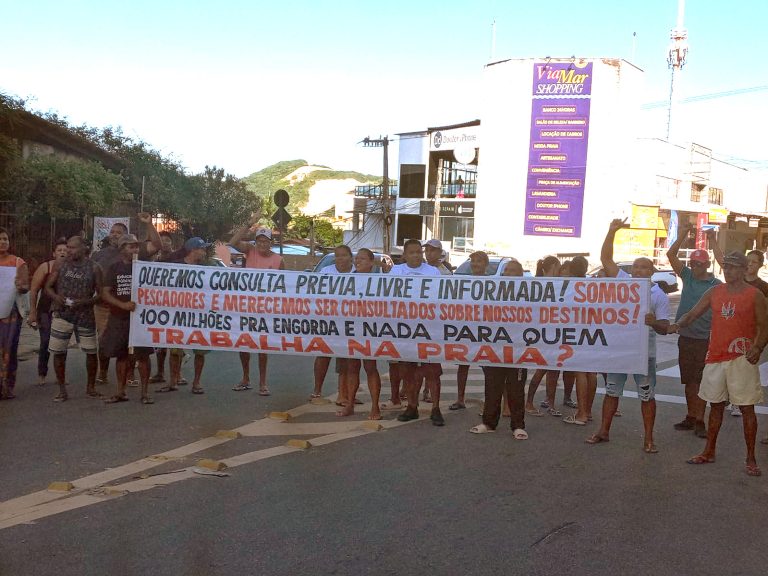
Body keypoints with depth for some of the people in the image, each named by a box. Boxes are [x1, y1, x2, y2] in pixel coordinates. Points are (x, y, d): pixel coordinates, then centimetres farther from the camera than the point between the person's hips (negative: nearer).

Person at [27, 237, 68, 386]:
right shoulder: (45, 267, -3)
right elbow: (33, 290, -1)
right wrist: (32, 312, -4)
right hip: (46, 311, -1)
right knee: (46, 343, -5)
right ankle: (41, 374, 9)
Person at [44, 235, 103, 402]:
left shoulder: (94, 268, -1)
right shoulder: (60, 265, 4)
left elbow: (100, 293, 1)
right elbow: (48, 286, 7)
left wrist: (86, 302, -17)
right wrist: (56, 297, -14)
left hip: (85, 315, -1)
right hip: (62, 314, 1)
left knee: (91, 351, 2)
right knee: (58, 352, 1)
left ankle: (90, 387, 19)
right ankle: (62, 390, 14)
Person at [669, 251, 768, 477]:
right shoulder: (714, 292, 7)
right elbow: (692, 313, 6)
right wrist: (679, 324, -14)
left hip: (742, 359, -4)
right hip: (716, 357, 4)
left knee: (747, 408, -1)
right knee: (716, 405, 13)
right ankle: (709, 452, 24)